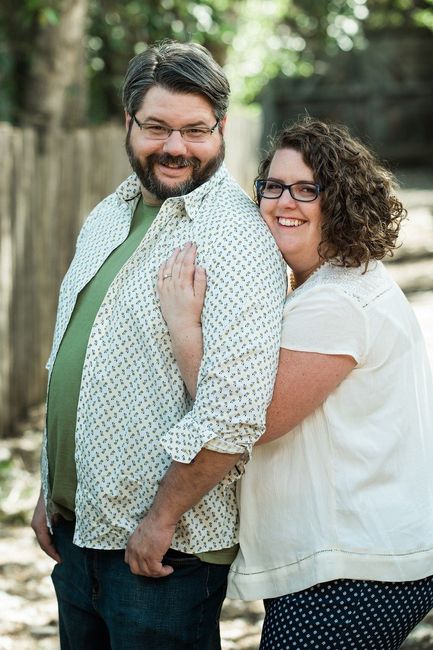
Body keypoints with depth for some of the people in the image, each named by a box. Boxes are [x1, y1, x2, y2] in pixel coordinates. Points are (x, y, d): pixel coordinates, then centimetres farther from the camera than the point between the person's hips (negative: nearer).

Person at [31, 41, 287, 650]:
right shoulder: (107, 217, 10)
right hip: (74, 530, 7)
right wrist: (50, 491, 15)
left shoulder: (236, 237, -17)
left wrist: (161, 517, -18)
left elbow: (234, 410, -24)